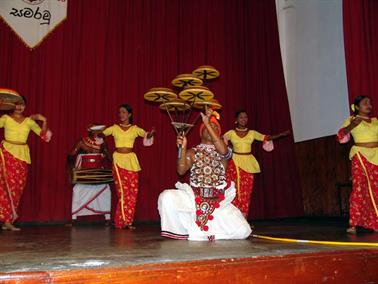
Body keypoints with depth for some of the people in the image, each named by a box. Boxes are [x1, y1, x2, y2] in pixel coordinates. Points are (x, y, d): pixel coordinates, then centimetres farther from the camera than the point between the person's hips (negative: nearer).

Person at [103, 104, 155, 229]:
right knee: (123, 190, -8)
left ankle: (128, 220, 6)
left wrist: (151, 134, -26)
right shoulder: (114, 128, 8)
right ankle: (123, 221, -2)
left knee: (133, 191, -3)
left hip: (131, 160, 1)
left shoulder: (135, 129, 7)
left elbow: (147, 135, -4)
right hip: (118, 160, -1)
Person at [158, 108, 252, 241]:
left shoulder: (225, 151, 7)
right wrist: (183, 148, -18)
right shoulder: (192, 152, 9)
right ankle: (191, 228, -8)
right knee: (166, 197, -29)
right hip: (194, 198, 0)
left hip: (219, 201, 0)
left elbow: (223, 151, -20)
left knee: (242, 231, -19)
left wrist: (208, 123, -20)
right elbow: (181, 171, -6)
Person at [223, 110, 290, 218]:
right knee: (234, 191, -7)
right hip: (235, 163, -2)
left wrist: (281, 134, 0)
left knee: (246, 191, -2)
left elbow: (266, 138, 9)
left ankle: (243, 218, 3)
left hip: (248, 164, 2)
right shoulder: (231, 133, 5)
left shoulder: (252, 133, 10)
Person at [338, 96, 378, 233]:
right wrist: (352, 126, -22)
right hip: (361, 156, -4)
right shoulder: (352, 120, 4)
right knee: (359, 188, -9)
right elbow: (341, 136, -6)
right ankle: (353, 224, -7)